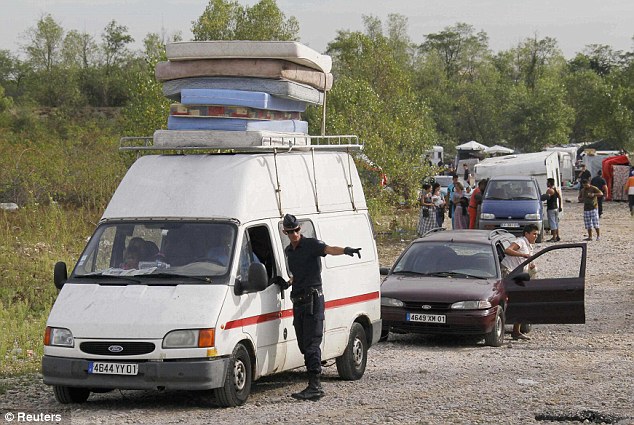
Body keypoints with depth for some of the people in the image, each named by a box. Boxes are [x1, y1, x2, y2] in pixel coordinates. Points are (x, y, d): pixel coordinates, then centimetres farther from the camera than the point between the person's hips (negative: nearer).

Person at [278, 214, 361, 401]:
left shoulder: (311, 244, -6)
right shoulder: (288, 251, 17)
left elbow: (329, 249, -27)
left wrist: (345, 250, -46)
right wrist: (287, 282, 12)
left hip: (313, 300, -8)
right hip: (298, 301, 8)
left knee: (311, 345, -14)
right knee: (304, 345, 8)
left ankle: (315, 385, -17)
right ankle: (314, 386, 12)